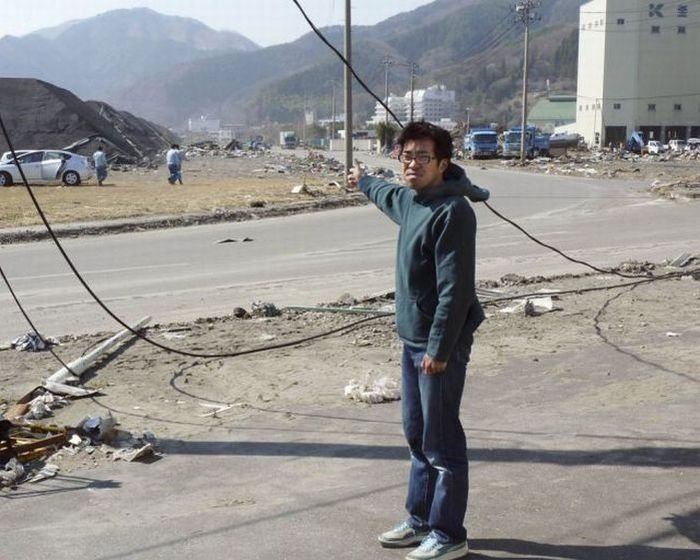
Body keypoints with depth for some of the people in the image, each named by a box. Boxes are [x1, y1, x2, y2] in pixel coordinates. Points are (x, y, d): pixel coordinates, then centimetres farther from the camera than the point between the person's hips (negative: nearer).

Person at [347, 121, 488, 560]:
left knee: (442, 442, -1)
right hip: (413, 339, 10)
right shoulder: (409, 199, 9)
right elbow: (387, 195, 37)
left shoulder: (452, 211, -19)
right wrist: (363, 181, 56)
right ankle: (421, 520, 32)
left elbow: (455, 288, -23)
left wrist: (439, 348, -24)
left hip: (440, 343, -10)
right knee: (417, 435, 18)